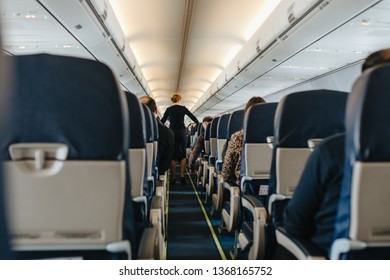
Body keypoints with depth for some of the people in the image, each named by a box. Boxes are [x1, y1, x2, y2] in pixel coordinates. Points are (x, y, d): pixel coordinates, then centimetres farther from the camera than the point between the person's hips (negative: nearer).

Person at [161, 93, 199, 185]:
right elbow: (193, 117, 7)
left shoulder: (169, 109, 4)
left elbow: (162, 121, 5)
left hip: (172, 132, 0)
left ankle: (173, 177, 3)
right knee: (183, 154, 8)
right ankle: (182, 176, -1)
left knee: (173, 155, 4)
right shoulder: (183, 108, 4)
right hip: (182, 132, 0)